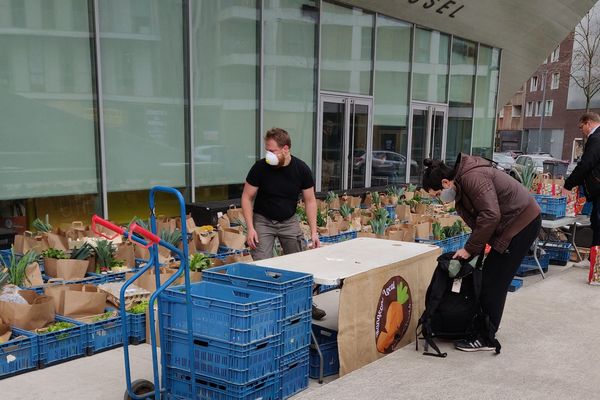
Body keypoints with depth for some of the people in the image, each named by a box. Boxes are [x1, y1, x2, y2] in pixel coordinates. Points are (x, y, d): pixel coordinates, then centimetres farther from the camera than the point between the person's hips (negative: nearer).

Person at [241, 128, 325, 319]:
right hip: (263, 220, -2)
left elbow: (310, 201, -4)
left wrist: (313, 231, -9)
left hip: (289, 221, 2)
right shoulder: (260, 167, -18)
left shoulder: (301, 169, -13)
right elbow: (247, 197, -9)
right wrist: (250, 228, -17)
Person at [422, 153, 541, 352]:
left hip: (523, 222, -10)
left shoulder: (472, 178, -22)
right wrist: (473, 251, 1)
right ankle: (484, 329, 20)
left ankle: (486, 338, 3)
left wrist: (470, 249, -21)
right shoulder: (462, 186, 9)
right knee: (489, 278, 11)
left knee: (493, 281, -6)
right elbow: (477, 220, 9)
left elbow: (490, 216, -28)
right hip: (518, 223, 10)